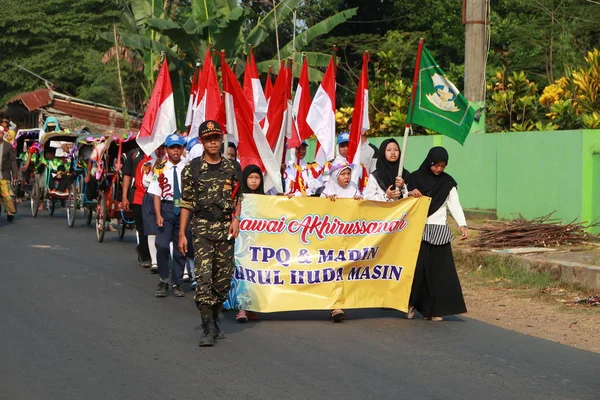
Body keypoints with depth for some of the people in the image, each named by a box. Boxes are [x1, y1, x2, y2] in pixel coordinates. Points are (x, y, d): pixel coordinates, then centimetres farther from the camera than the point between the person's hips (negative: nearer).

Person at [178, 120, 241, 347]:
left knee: (224, 279, 6)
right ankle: (208, 328, -12)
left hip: (226, 228, 3)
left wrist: (236, 220, -2)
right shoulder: (192, 169, 1)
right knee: (204, 277, -13)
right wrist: (182, 233, -1)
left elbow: (237, 198, 15)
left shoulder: (230, 169, 8)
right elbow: (186, 203, 2)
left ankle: (214, 318, 27)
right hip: (202, 228, -3)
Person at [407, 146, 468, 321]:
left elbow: (455, 205, 0)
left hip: (439, 230, 1)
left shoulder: (448, 182, 5)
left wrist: (462, 224, -14)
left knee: (439, 269, -3)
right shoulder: (416, 177, 2)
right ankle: (412, 304, 12)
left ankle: (435, 309, 2)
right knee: (416, 266, -3)